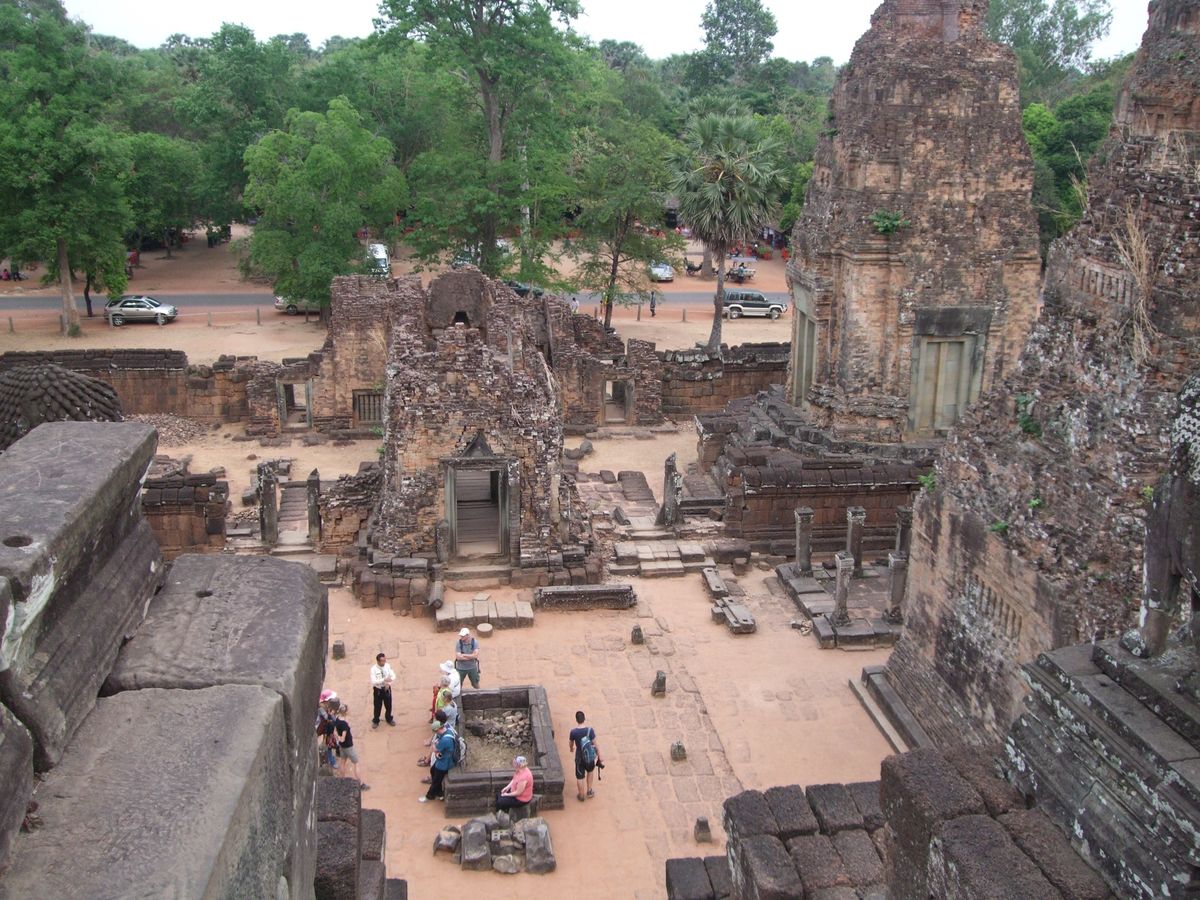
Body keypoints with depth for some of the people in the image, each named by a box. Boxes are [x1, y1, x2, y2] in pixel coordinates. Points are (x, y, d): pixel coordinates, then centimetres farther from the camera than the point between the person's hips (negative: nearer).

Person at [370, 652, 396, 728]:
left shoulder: (388, 666, -10)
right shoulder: (374, 669, -20)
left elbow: (393, 676, -7)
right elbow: (373, 681, -28)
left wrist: (388, 683, -24)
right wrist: (384, 680, -38)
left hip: (387, 689, 3)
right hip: (378, 690, -3)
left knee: (388, 705, 18)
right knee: (377, 706, 12)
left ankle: (389, 719, 43)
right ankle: (375, 721, 36)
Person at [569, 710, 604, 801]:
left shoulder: (573, 732, -17)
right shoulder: (589, 730, -19)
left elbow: (571, 743, 3)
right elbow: (595, 744, -13)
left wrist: (572, 748, 27)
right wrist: (600, 756, -1)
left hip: (579, 757, -1)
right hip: (590, 757, 1)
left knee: (580, 777, 16)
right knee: (590, 771, 29)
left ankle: (581, 796, 30)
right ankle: (589, 791, 36)